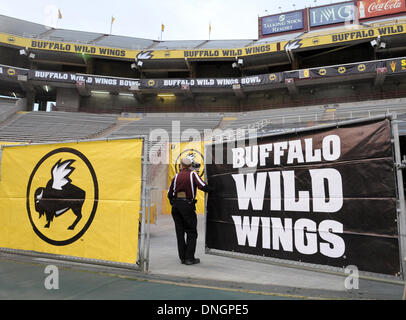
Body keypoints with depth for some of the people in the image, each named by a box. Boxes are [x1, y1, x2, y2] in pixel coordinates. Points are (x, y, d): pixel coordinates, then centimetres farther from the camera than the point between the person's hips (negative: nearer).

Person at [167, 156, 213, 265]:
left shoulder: (176, 176, 8)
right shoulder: (192, 174, -2)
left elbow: (169, 193, 10)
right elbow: (203, 186, -15)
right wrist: (211, 189, 3)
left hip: (176, 205, 4)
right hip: (187, 205, -4)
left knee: (180, 232, 11)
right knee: (191, 232, 6)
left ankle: (182, 257, 16)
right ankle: (189, 258, 3)